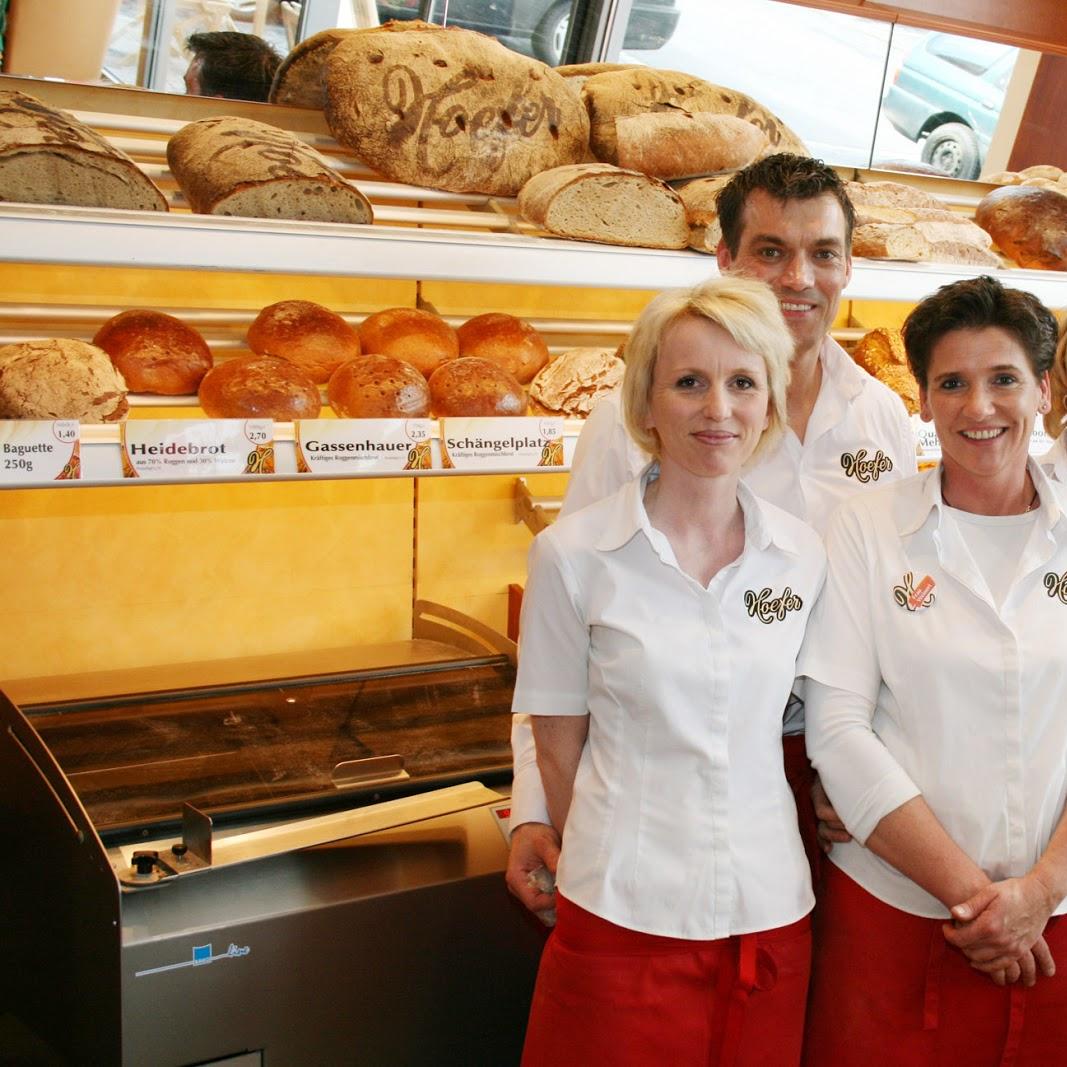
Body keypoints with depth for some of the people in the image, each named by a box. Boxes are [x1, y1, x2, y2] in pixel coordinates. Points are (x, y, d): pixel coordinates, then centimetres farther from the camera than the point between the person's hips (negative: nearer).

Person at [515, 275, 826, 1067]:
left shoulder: (802, 555, 1)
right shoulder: (573, 555, -8)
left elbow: (790, 725, 11)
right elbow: (560, 750, -2)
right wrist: (611, 865, 1)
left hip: (772, 912, 3)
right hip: (626, 914, -3)